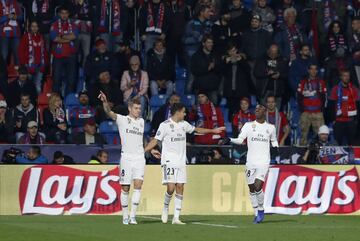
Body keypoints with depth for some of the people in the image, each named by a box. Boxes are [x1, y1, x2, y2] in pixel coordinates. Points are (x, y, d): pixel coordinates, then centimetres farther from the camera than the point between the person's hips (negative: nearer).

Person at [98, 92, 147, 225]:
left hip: (139, 158, 3)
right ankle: (125, 216, 10)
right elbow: (110, 113, -15)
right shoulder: (122, 120, 2)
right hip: (126, 158, -3)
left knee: (138, 185, -12)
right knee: (125, 188, 1)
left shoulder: (141, 121, 16)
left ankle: (133, 215, -11)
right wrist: (105, 102, -33)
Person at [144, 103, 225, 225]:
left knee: (180, 188, -1)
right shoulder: (165, 125, -7)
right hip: (169, 161, -6)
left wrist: (213, 131, 30)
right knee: (171, 187, -16)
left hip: (181, 162, 6)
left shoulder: (184, 124, 11)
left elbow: (196, 129, 27)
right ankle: (165, 208, 13)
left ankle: (176, 218, 1)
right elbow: (155, 140, -7)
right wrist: (143, 151, -17)